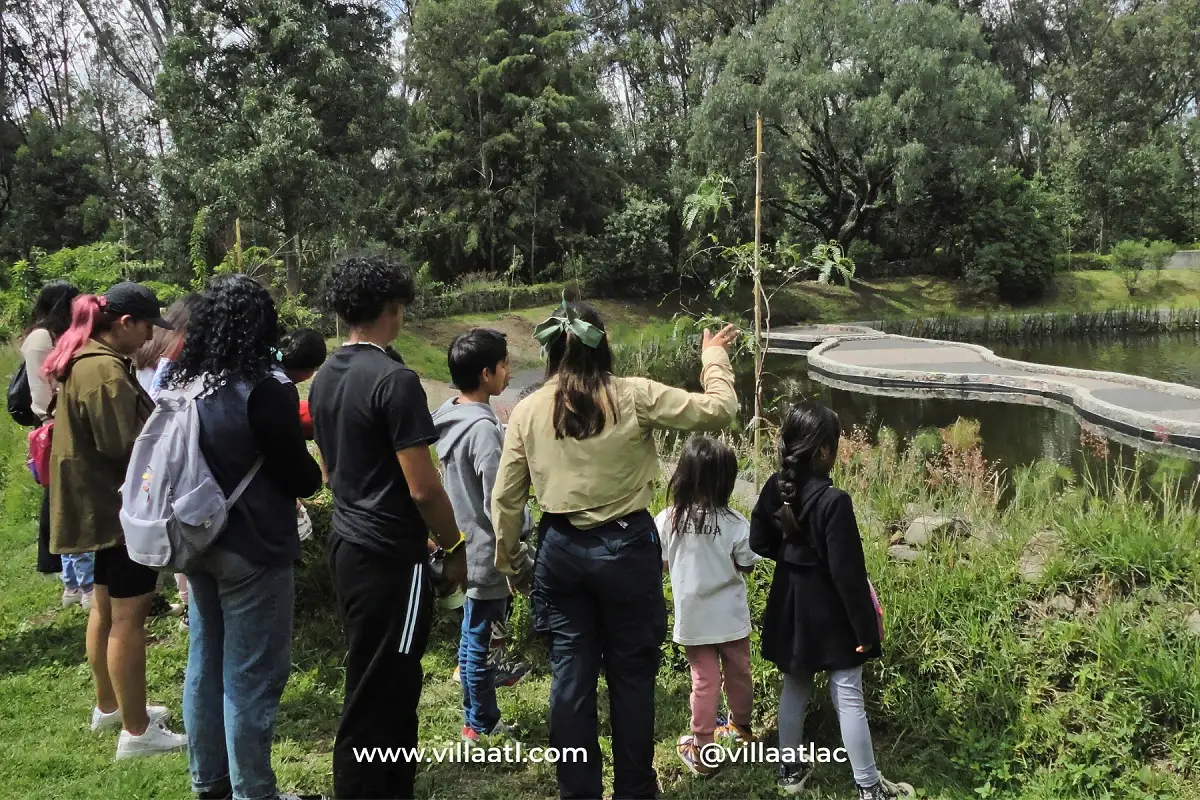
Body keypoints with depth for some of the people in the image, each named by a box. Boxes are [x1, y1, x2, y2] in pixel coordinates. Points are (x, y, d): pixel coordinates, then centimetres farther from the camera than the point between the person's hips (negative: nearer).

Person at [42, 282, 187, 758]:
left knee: (106, 607, 20)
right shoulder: (105, 371, -22)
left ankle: (108, 707, 34)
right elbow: (127, 445, -25)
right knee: (128, 615, -4)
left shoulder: (84, 360, 11)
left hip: (101, 503, 11)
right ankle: (135, 732, 4)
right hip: (120, 504, -11)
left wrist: (157, 418, 6)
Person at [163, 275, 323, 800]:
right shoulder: (262, 391, -20)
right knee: (251, 678, 3)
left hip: (198, 542, 8)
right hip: (253, 551, -8)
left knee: (205, 664, 18)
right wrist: (316, 470, 8)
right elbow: (301, 479, -14)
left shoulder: (179, 384, 2)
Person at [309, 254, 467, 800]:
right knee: (378, 693, 1)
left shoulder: (324, 378, 8)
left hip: (347, 544, 9)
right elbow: (423, 488, -19)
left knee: (376, 685, 19)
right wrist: (455, 548, -5)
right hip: (391, 555, -9)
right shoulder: (394, 380, -18)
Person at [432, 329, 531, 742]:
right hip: (486, 552, -8)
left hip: (464, 544, 8)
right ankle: (481, 724, 21)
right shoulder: (483, 428, -25)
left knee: (477, 629, 25)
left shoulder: (449, 417, 3)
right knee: (481, 637, 6)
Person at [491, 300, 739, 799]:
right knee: (631, 674, 12)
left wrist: (512, 563, 15)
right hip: (626, 547, -2)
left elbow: (505, 500, 2)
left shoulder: (527, 411, -3)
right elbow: (718, 410, -6)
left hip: (561, 549, 3)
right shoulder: (634, 397, -11)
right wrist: (714, 356, 11)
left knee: (571, 674, 12)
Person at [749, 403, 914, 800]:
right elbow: (847, 574, -22)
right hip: (829, 612, -6)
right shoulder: (833, 501, -25)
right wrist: (864, 628, -14)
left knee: (794, 689, 20)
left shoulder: (774, 488, -6)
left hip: (789, 606, 7)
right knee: (848, 698, 4)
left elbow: (759, 543, 5)